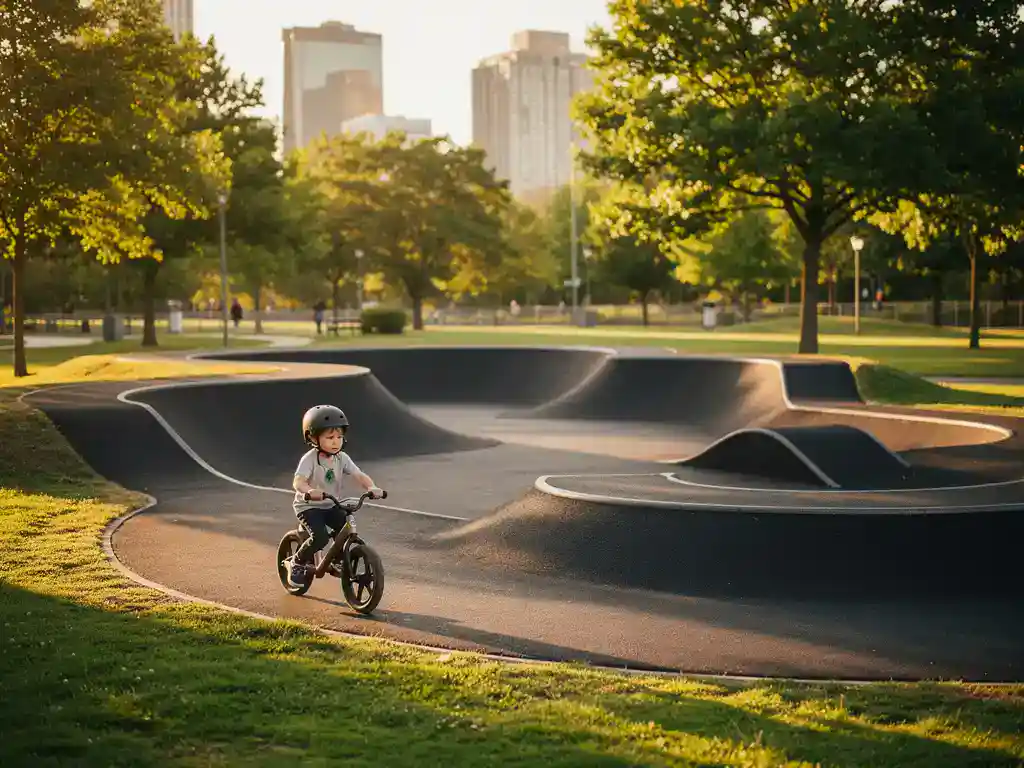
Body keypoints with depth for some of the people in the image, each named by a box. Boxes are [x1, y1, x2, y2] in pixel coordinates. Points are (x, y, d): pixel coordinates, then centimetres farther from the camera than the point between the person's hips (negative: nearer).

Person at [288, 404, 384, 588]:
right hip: (308, 506, -5)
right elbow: (298, 481, -34)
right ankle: (297, 564, 0)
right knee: (320, 537, -26)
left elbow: (359, 475, -13)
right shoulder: (310, 459, -20)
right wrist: (310, 491, -56)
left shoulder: (342, 458, -4)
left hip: (331, 506, 6)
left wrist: (372, 487, -35)